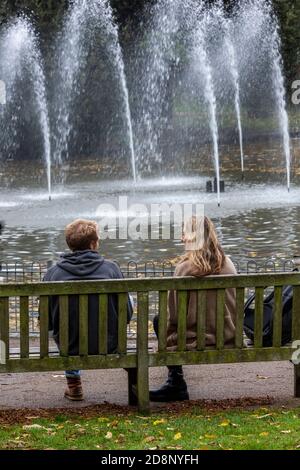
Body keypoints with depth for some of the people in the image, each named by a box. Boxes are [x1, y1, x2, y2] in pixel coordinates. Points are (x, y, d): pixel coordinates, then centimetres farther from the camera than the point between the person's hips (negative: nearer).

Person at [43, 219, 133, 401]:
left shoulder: (53, 274, -10)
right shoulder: (111, 269, -12)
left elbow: (47, 322, -2)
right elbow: (127, 314, -6)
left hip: (70, 349, 1)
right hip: (109, 346, -1)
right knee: (131, 298, 26)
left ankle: (73, 383, 38)